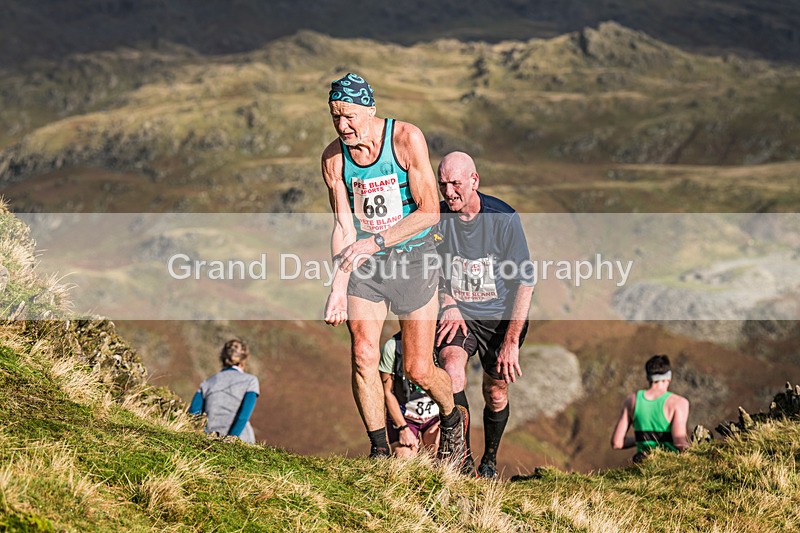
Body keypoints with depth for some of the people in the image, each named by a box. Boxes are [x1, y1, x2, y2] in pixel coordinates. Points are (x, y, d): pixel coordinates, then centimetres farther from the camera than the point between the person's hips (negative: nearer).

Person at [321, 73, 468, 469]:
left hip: (412, 257, -2)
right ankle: (379, 450, -1)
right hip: (364, 262, 3)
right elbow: (343, 226, -3)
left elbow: (429, 211, -16)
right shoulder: (333, 157, -4)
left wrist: (375, 241, -23)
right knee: (363, 355, -15)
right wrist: (338, 287, -13)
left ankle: (453, 420, 32)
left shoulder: (406, 138, -14)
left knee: (418, 370, 0)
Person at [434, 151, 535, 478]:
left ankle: (489, 460, 29)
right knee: (452, 368, -26)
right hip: (458, 315, 1)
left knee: (496, 393, 2)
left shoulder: (503, 218, -14)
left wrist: (511, 341, -16)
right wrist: (449, 306, -9)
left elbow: (524, 282, -12)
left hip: (501, 316, -1)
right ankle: (461, 457, -22)